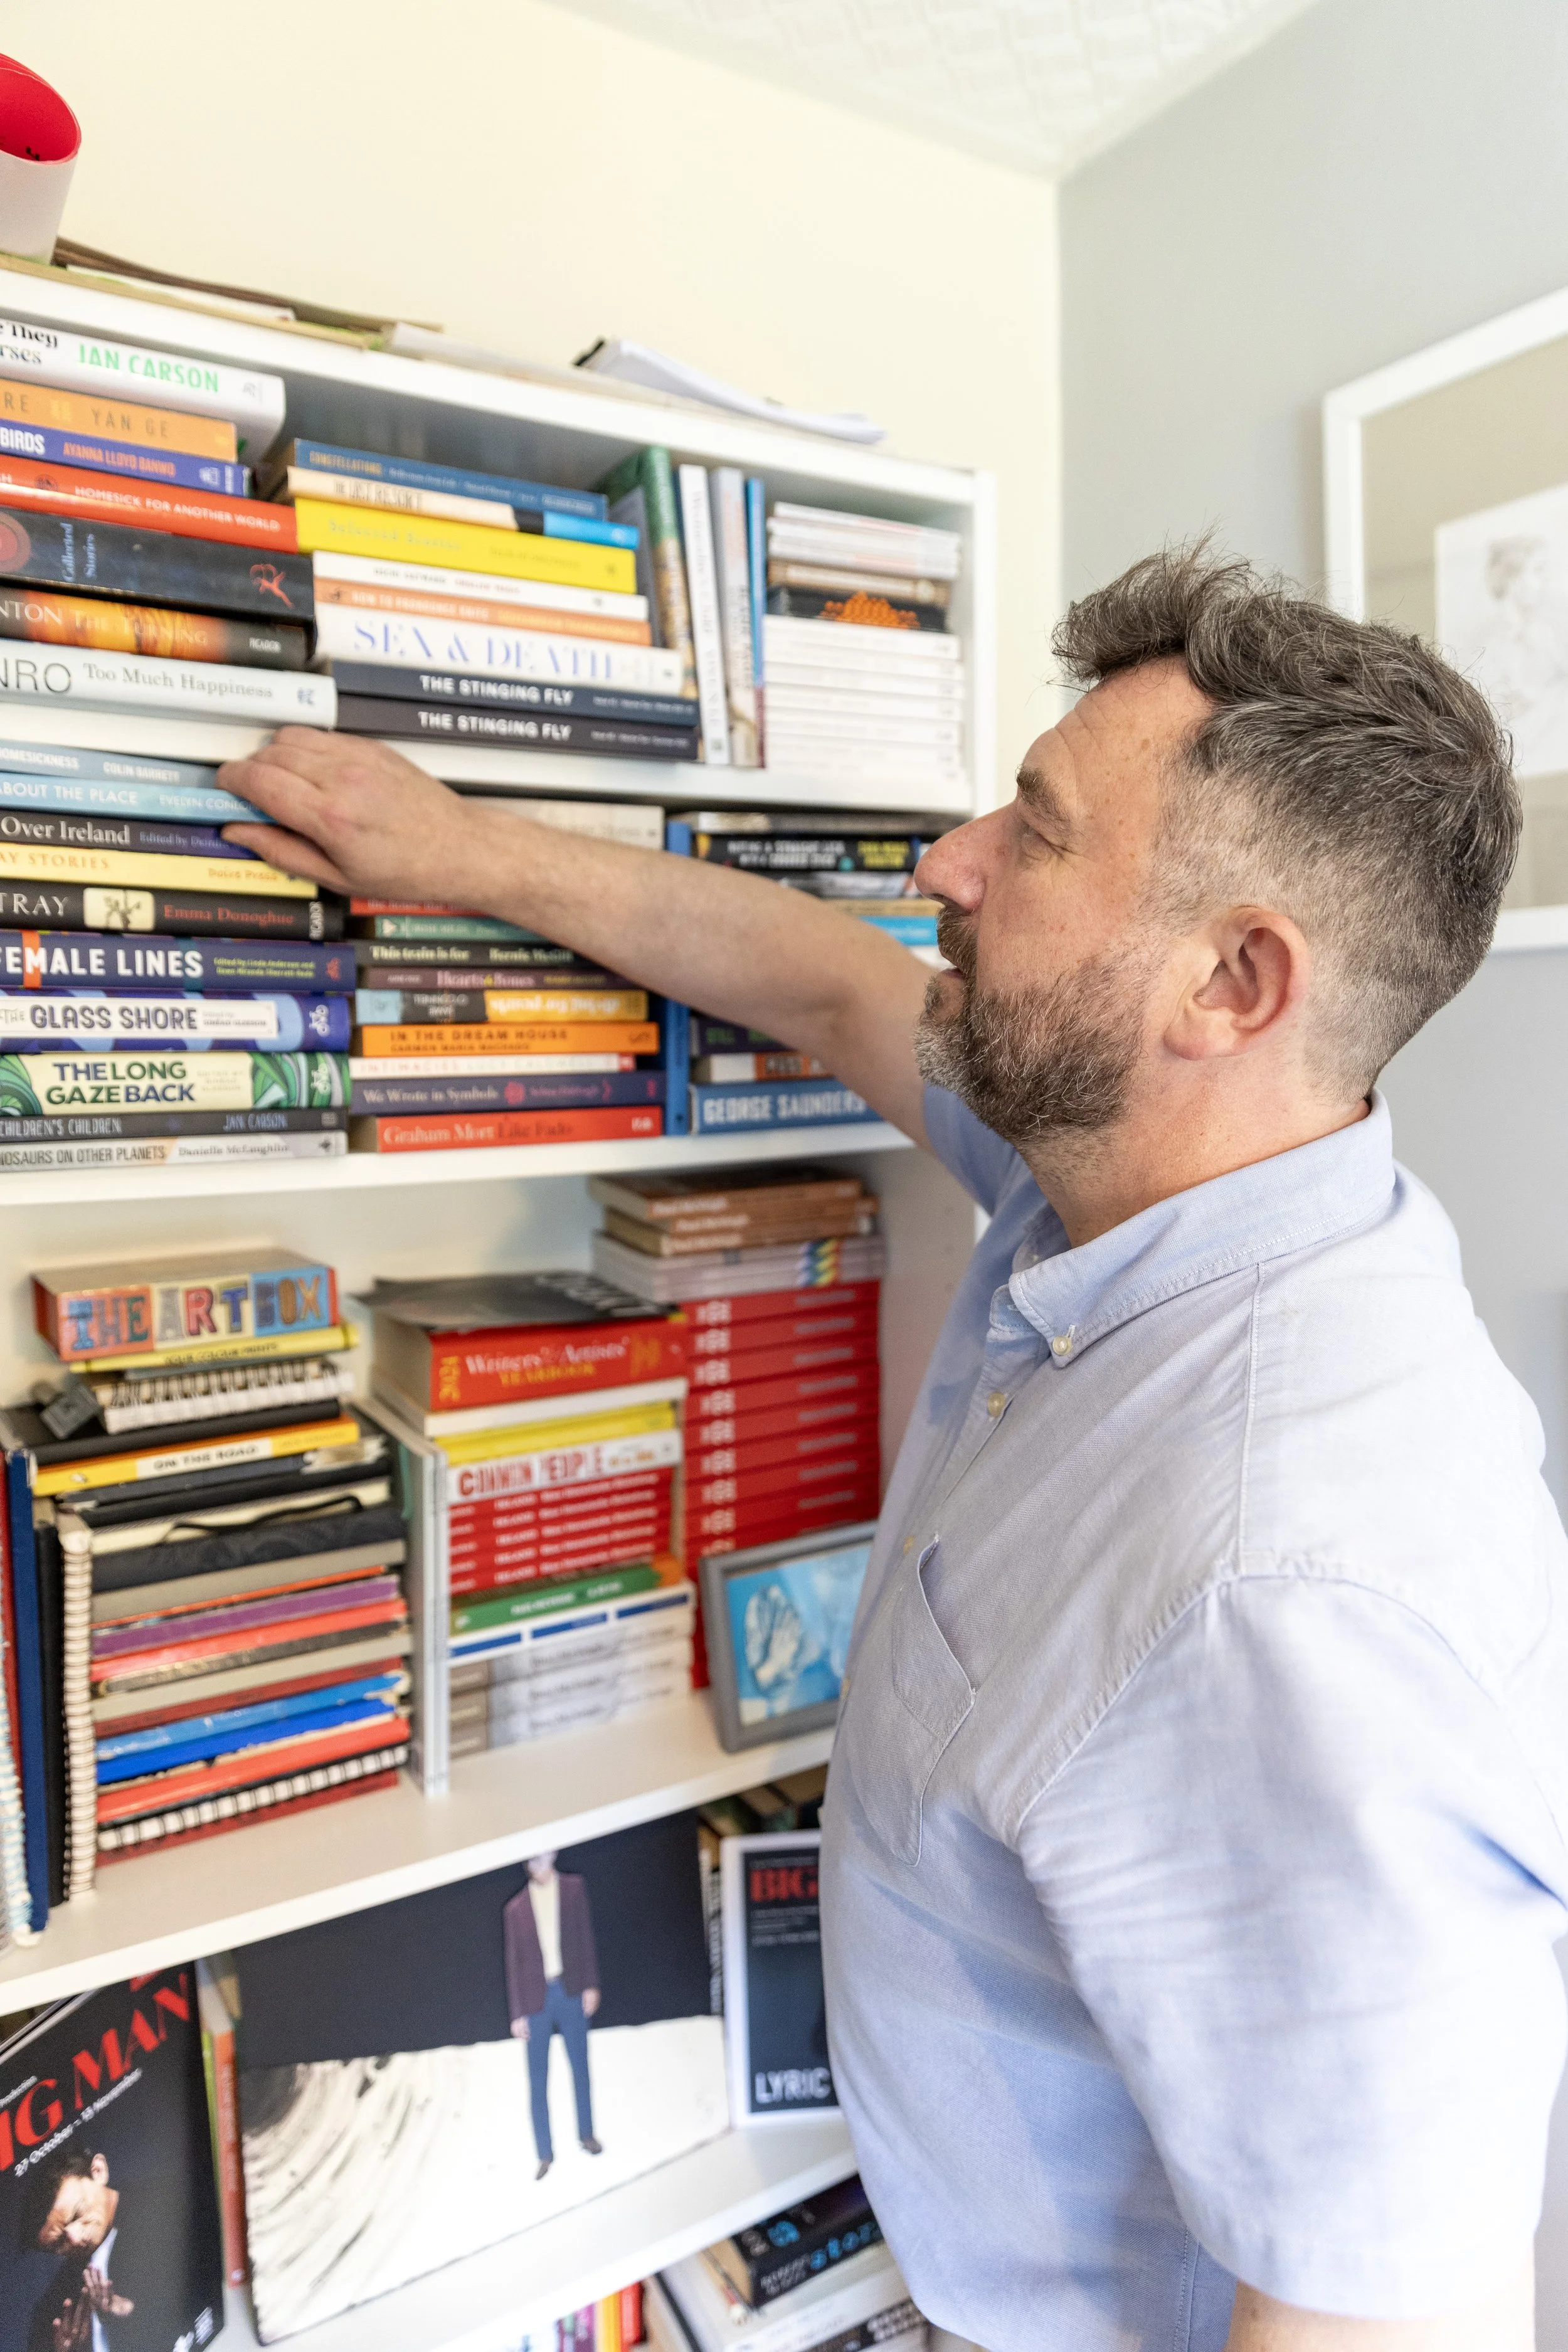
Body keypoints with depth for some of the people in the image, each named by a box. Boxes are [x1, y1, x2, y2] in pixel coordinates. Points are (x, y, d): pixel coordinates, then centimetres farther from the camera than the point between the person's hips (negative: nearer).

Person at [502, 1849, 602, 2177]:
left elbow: (585, 1937, 2)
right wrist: (518, 2014, 2)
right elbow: (513, 1963, 4)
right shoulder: (515, 1909, 1)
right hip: (536, 2000, 0)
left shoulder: (574, 1888, 2)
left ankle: (586, 2134, 28)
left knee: (580, 2067, 10)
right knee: (538, 2081, 4)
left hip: (572, 1993, 0)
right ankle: (545, 2154, 15)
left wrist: (591, 1985, -3)